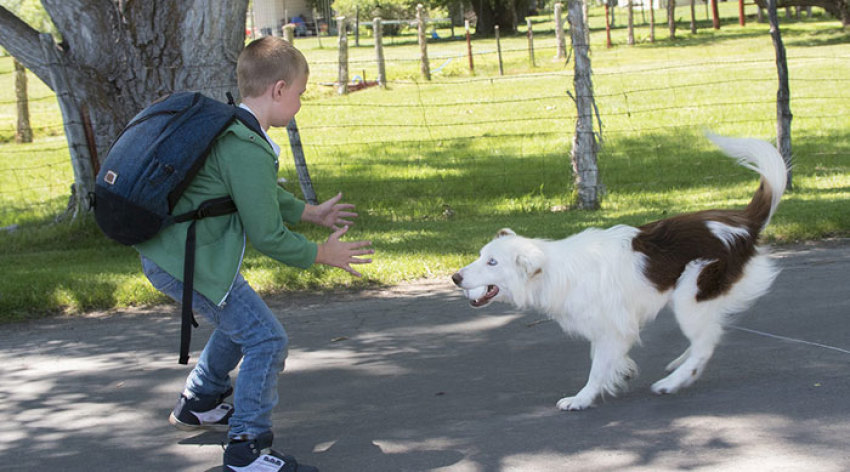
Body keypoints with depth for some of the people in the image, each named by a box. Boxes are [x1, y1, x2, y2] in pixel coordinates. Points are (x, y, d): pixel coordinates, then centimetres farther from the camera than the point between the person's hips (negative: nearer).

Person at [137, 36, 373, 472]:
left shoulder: (226, 128, 11)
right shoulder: (248, 151, -22)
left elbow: (260, 195, 28)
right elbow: (267, 236, -18)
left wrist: (311, 213, 33)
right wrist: (321, 254, -4)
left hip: (167, 252, 11)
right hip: (187, 264, -11)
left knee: (240, 322, 29)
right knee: (266, 339, -6)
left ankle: (198, 404, 45)